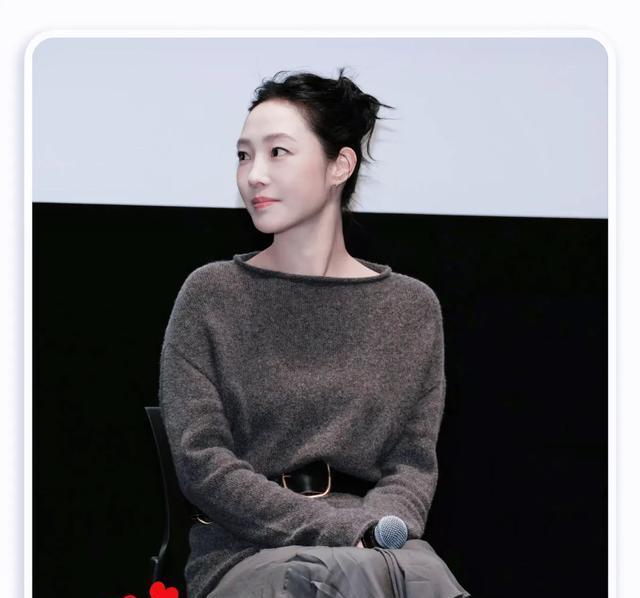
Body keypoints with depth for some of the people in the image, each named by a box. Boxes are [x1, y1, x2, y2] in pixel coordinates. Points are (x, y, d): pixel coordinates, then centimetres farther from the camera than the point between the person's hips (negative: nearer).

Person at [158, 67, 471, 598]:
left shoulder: (412, 308, 12)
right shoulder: (211, 295, 4)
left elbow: (414, 461, 8)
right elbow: (201, 461, -5)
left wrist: (377, 527, -16)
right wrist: (345, 530, -15)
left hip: (376, 540, 3)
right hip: (245, 549, -2)